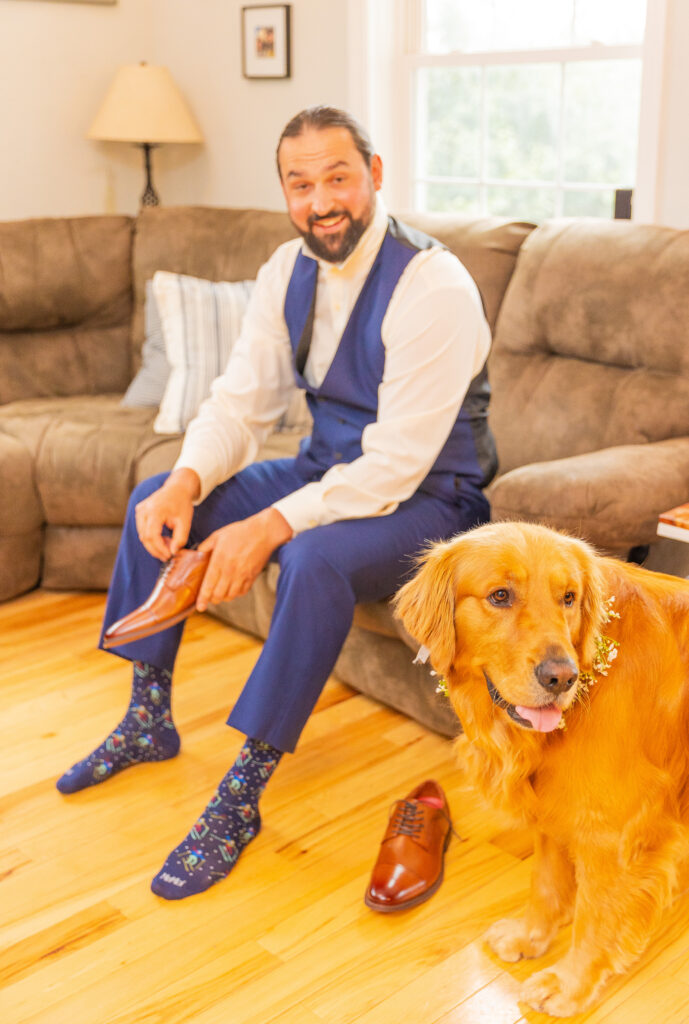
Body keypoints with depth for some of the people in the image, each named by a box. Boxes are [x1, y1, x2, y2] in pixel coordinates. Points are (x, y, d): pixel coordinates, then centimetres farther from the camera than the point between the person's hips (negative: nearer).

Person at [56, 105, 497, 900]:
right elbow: (242, 398, 0)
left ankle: (241, 796, -21)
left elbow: (397, 465, -28)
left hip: (425, 498, -7)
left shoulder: (433, 286, -24)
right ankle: (147, 720, 13)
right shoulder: (288, 270, 0)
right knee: (155, 500, -2)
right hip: (328, 469, 8)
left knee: (315, 558, -38)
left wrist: (271, 527, -34)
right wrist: (187, 481, -20)